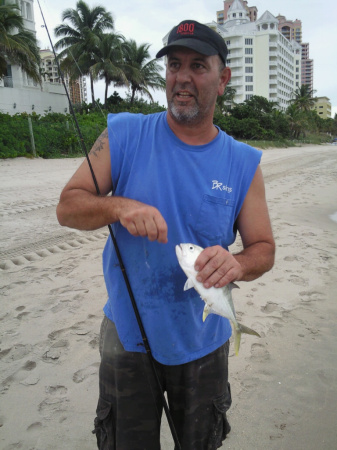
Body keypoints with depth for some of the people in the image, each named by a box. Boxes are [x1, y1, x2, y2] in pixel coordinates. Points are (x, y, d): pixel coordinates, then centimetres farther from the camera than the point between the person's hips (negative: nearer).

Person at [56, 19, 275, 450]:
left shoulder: (243, 163, -4)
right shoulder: (124, 135, -7)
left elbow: (263, 249, -1)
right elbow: (67, 207, -7)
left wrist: (235, 264, -24)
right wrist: (118, 207, -28)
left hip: (202, 341, 2)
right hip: (128, 334, -1)